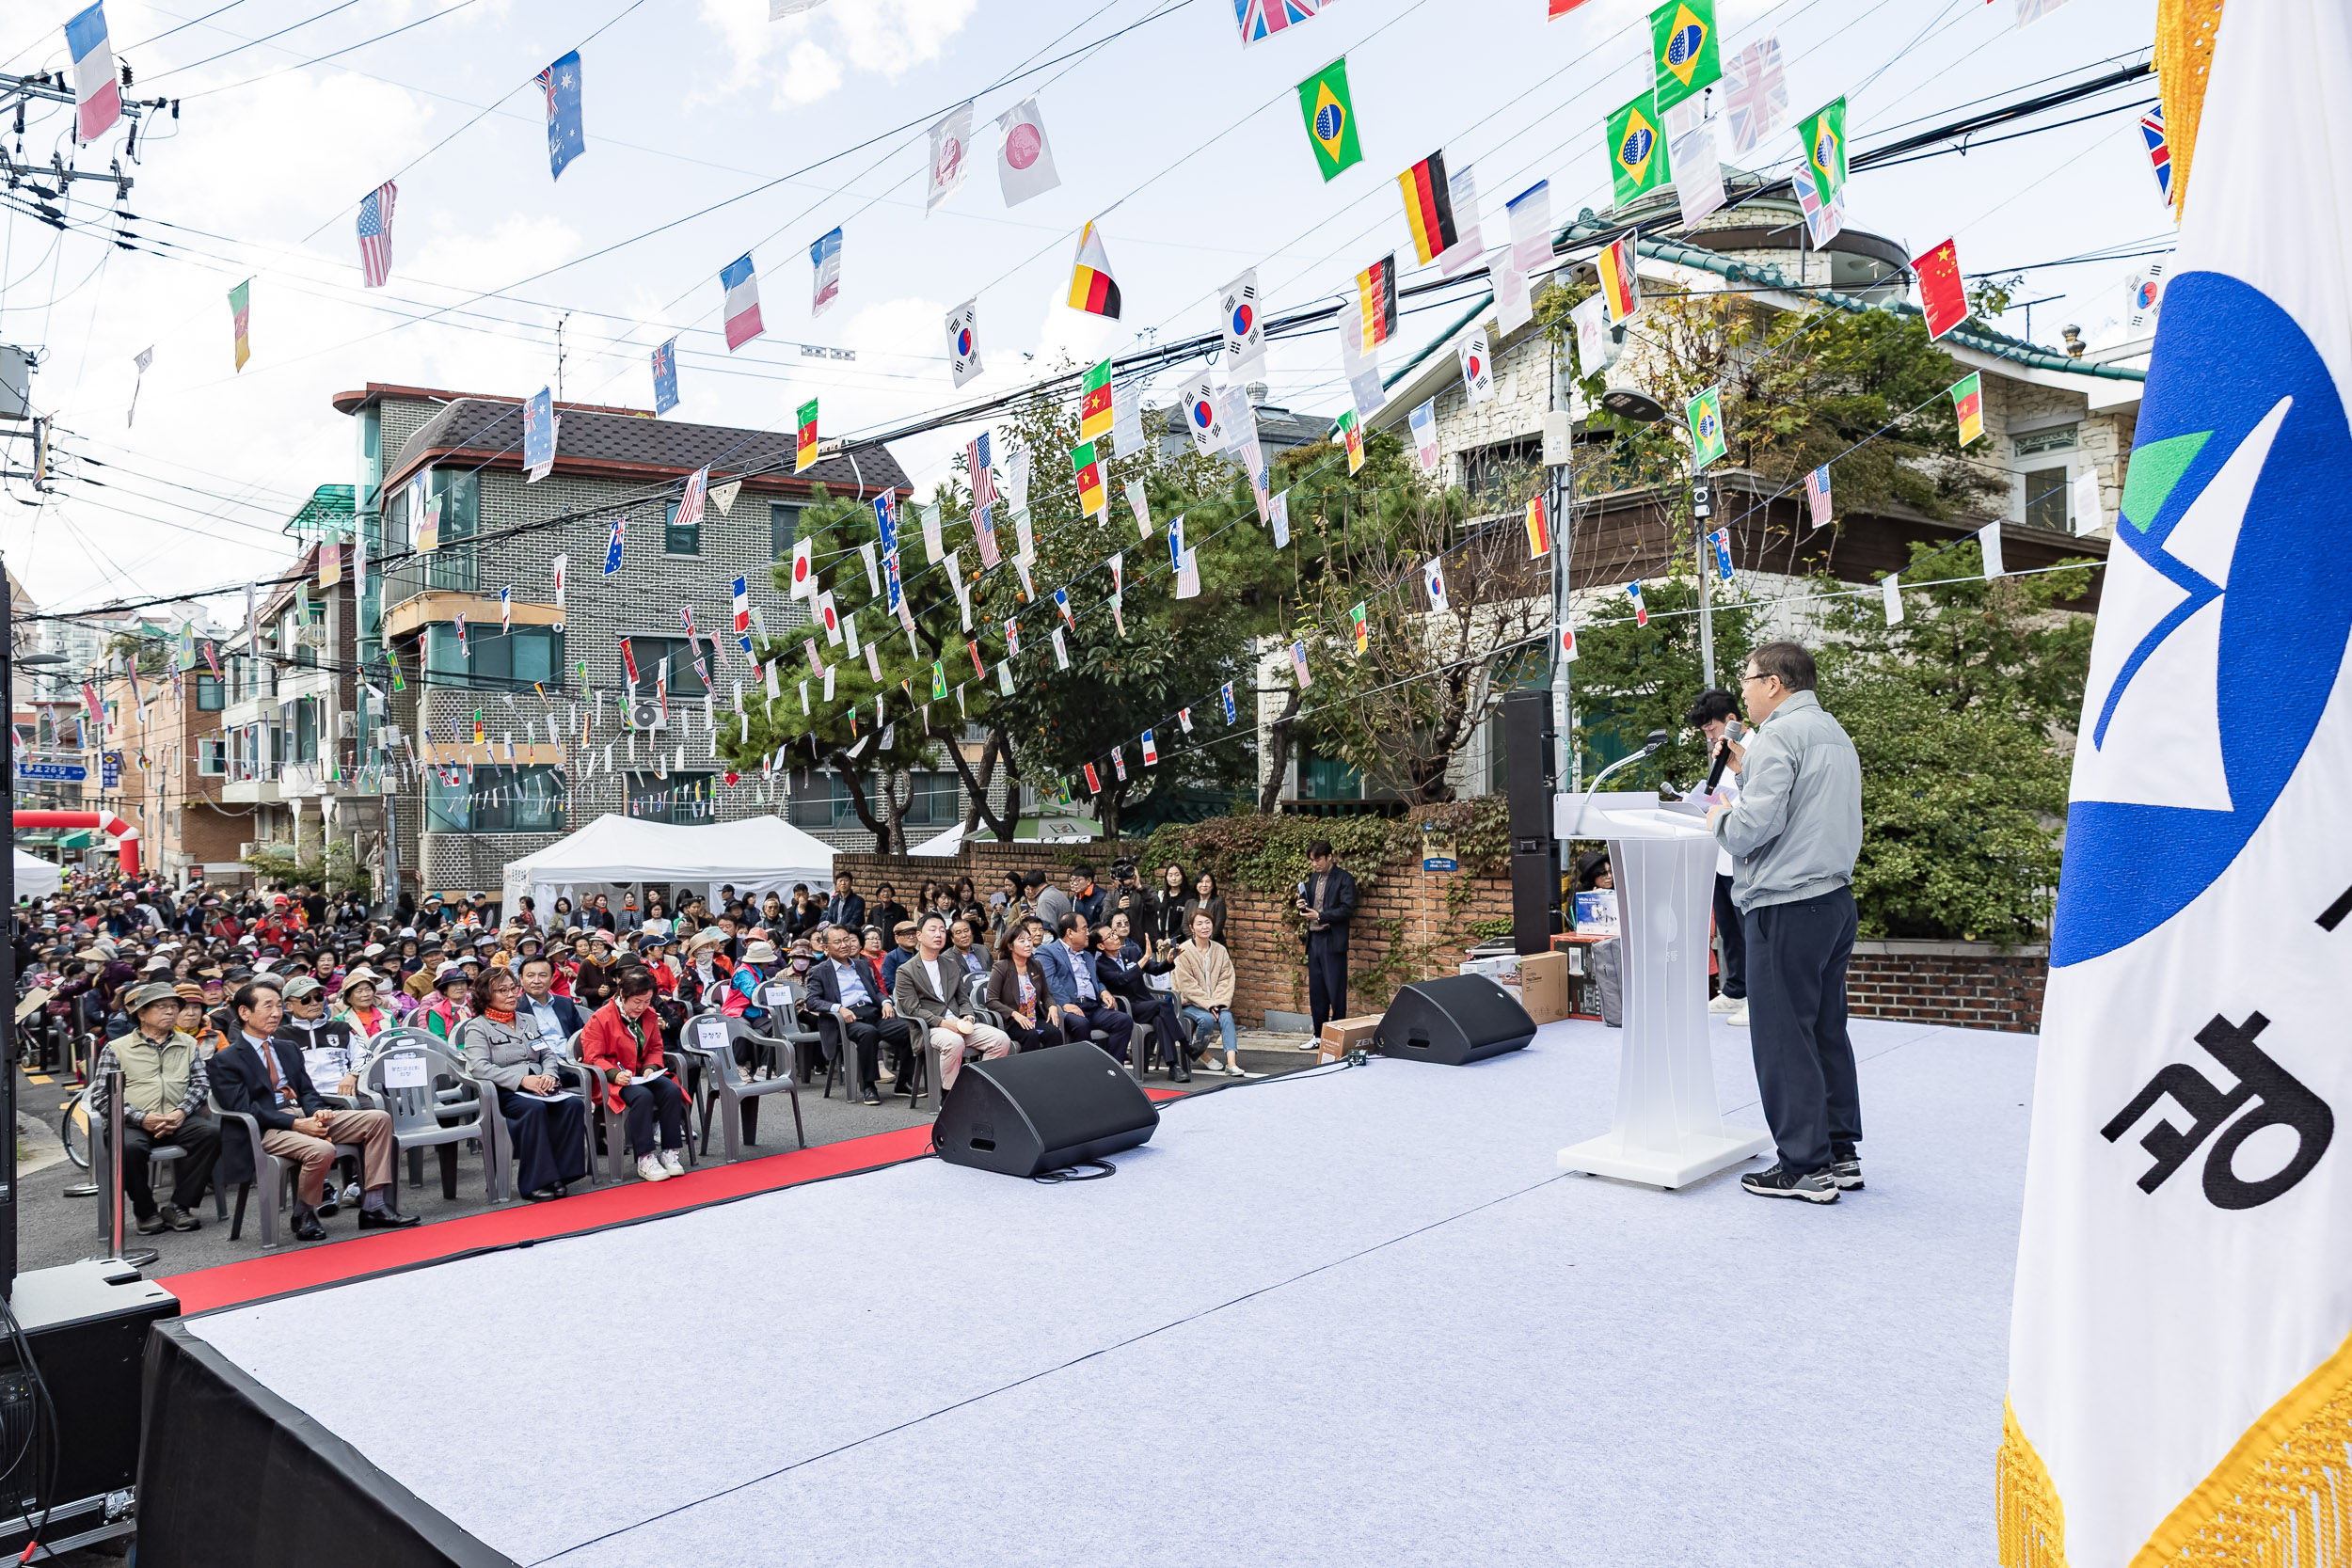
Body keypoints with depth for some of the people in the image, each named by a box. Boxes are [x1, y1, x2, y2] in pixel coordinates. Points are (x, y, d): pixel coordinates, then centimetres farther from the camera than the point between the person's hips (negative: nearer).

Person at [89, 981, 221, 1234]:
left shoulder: (187, 1044, 20)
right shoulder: (116, 1049, 10)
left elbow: (200, 1083, 10)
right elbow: (101, 1097, 1)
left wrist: (181, 1112, -11)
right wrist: (141, 1118, -14)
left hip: (177, 1121, 2)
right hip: (133, 1124, -2)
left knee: (212, 1132, -28)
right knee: (128, 1146, -36)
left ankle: (178, 1206, -18)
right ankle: (146, 1211, -12)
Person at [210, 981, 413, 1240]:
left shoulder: (288, 1048, 22)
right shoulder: (225, 1061, -2)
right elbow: (244, 1109, -12)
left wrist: (317, 1112, -6)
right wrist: (296, 1124, -21)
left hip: (304, 1117, 8)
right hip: (267, 1130, -8)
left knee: (379, 1119, -10)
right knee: (322, 1150, -36)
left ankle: (374, 1208, -11)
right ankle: (303, 1216, -7)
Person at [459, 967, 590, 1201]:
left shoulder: (526, 1021, 24)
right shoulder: (477, 1027, 4)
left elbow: (548, 1054, 20)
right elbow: (478, 1066, -12)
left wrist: (548, 1075, -4)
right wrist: (522, 1080, -21)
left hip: (539, 1088, 5)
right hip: (503, 1093, -5)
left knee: (574, 1104, -24)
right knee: (535, 1109, -36)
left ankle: (560, 1173, -22)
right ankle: (536, 1181, -31)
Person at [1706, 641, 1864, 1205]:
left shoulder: (1778, 736, -12)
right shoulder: (1835, 735, 20)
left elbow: (1756, 824, -21)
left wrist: (1720, 819, -2)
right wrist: (1746, 769, 20)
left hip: (1786, 906, -10)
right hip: (1835, 899, 10)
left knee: (1783, 1039, -3)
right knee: (1827, 1030, 15)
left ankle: (1805, 1168, 1)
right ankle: (1840, 1153, 21)